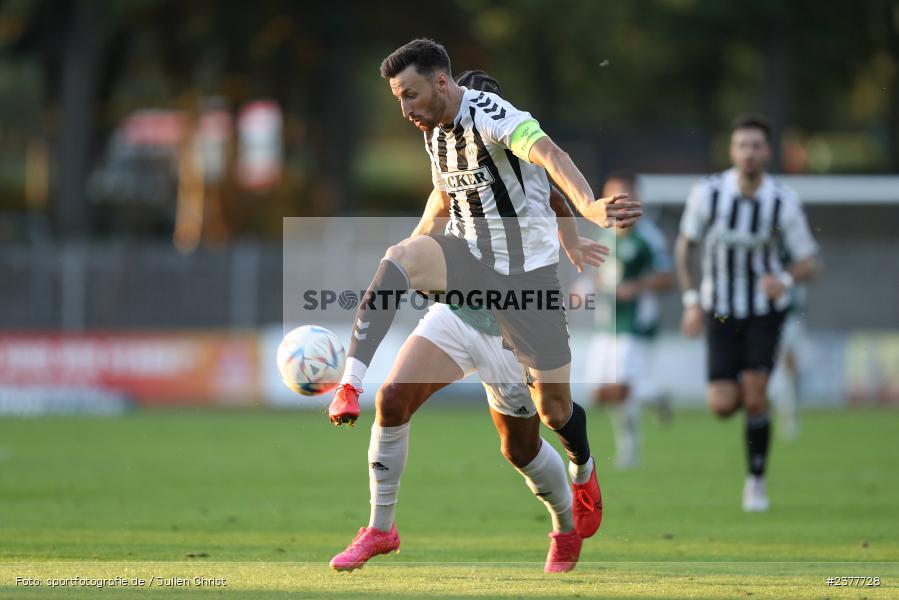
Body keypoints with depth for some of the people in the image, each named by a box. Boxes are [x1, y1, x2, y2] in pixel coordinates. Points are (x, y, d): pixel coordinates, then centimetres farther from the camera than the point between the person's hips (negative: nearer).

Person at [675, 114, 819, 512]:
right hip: (720, 312, 1)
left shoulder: (783, 202, -14)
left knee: (754, 397, -14)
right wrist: (691, 302, -5)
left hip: (766, 310, -1)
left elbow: (808, 262, -6)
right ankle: (734, 389, 31)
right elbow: (685, 246, 2)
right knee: (723, 406, -9)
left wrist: (786, 280, -28)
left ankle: (756, 480, 6)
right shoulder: (708, 193, -13)